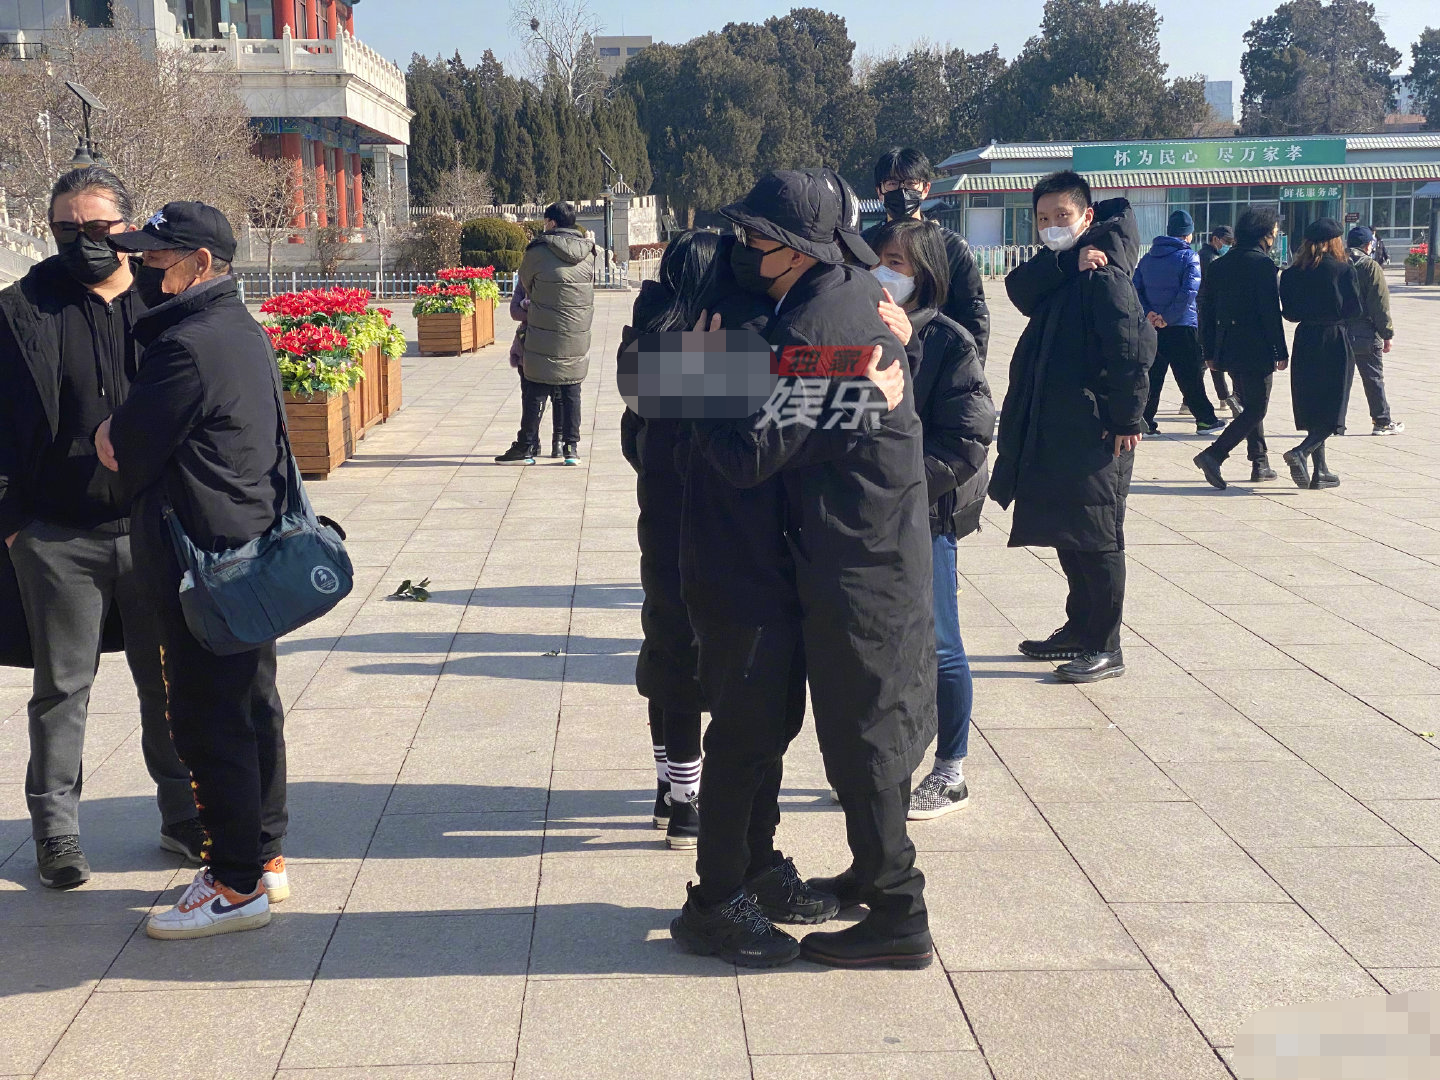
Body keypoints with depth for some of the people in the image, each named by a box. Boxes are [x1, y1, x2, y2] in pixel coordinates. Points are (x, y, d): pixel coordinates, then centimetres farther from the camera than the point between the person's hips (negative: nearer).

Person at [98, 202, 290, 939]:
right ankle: (264, 857, 26)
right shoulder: (243, 329, 12)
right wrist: (129, 430, 8)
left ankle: (237, 885, 6)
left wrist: (111, 429, 4)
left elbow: (118, 452, -15)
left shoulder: (188, 346, -19)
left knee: (207, 721, -2)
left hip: (202, 563, -10)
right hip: (251, 548, 10)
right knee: (252, 707, 15)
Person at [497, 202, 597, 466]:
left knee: (534, 392, 4)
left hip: (544, 338, -4)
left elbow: (525, 281, 6)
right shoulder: (589, 253, 2)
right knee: (571, 391, 11)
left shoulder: (539, 252, -10)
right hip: (578, 340, 4)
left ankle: (526, 446, 9)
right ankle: (571, 446, 11)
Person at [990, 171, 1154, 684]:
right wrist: (1067, 260, -17)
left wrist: (1126, 420, -18)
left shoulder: (1103, 276, -13)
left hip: (1095, 435, -9)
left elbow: (1133, 348, -19)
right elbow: (1018, 287, -5)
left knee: (1096, 541, -2)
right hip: (1052, 431, 9)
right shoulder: (1056, 274, 14)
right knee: (1067, 535, 17)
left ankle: (1105, 649, 6)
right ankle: (1079, 630, 30)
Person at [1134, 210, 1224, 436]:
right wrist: (1168, 317, -16)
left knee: (1151, 377, 9)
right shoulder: (1188, 257, -7)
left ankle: (1145, 421, 6)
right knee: (1189, 377, 3)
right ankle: (1205, 420, 12)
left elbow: (1135, 288, 3)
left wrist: (1148, 312, -6)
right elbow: (1189, 291, -19)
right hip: (1182, 327, -4)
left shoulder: (1148, 258, 9)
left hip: (1152, 329, 4)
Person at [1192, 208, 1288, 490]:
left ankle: (1260, 464, 22)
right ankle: (1214, 455, -18)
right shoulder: (1263, 265, -11)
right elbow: (1271, 313, -15)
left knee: (1250, 405, 19)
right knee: (1255, 410, -3)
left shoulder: (1219, 265, 9)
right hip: (1256, 350, -7)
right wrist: (1281, 352, -9)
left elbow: (1207, 311, 10)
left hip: (1228, 348, 8)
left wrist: (1210, 352, 15)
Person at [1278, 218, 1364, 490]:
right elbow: (1356, 309, -8)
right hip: (1335, 343, -4)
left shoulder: (1292, 273, 1)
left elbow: (1289, 312, 3)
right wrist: (1335, 312, 11)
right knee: (1332, 410, 0)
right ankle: (1301, 452, -23)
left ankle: (1320, 472, 15)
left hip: (1305, 342, 5)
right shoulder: (1343, 269, -9)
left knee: (1312, 409, 12)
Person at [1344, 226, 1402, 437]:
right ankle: (1382, 422, 11)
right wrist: (1387, 334, -5)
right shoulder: (1371, 266, -9)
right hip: (1365, 335, -4)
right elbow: (1380, 304, -11)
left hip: (1338, 332, 4)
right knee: (1374, 378, 5)